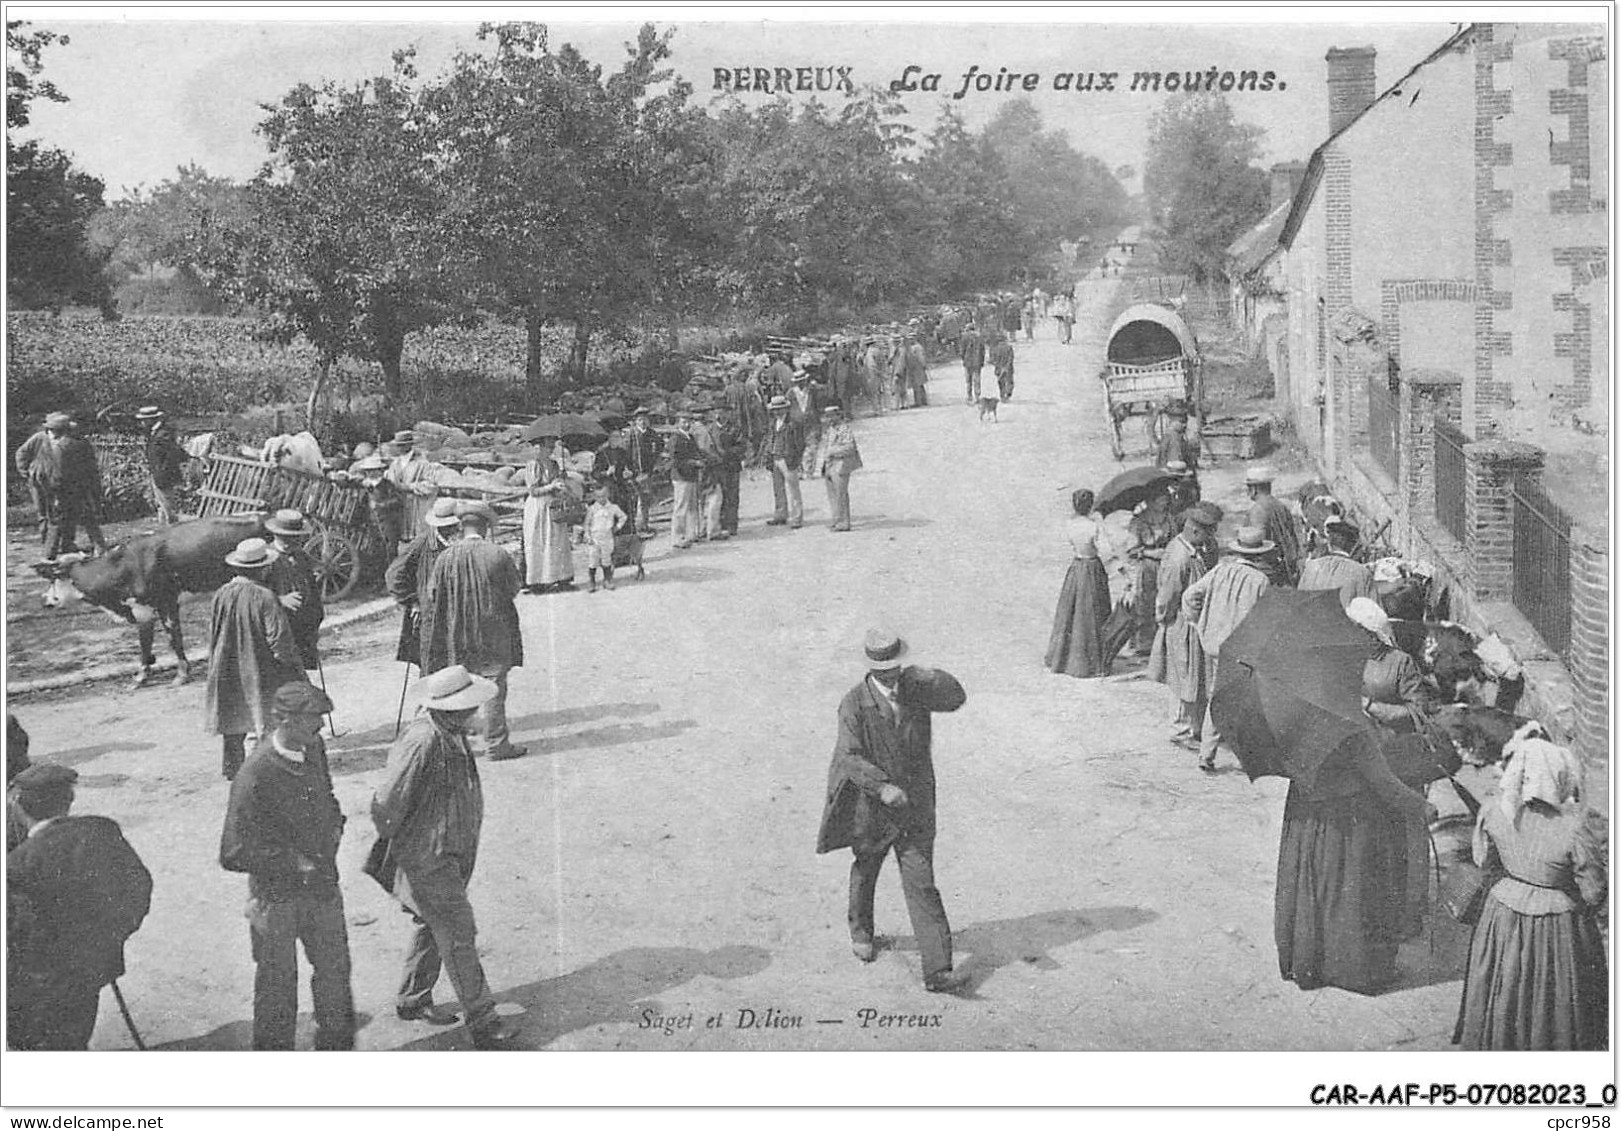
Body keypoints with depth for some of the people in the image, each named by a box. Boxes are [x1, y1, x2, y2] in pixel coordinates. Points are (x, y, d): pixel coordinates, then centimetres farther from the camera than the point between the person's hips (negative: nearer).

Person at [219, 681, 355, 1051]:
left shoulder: (315, 749, -5)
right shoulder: (255, 776, -26)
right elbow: (233, 854, -24)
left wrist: (334, 826, 0)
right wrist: (291, 861, -21)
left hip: (320, 884, 6)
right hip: (276, 893, -6)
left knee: (334, 967, 19)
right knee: (277, 983, 11)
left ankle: (337, 1042, 38)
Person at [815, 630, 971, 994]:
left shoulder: (914, 687, -5)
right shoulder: (854, 704, -17)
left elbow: (956, 698, -10)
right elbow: (849, 758, -24)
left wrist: (926, 678, -27)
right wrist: (881, 787, -38)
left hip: (916, 807, 1)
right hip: (871, 807, -1)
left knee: (921, 885, -6)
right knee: (866, 869, 24)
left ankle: (937, 971, -9)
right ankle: (861, 929, 54)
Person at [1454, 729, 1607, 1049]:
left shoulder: (1494, 811, -18)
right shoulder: (1575, 828, -29)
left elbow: (1484, 860, 0)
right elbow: (1594, 891, -16)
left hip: (1503, 917, 4)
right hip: (1557, 926, -3)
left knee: (1502, 997, 22)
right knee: (1555, 1003, 18)